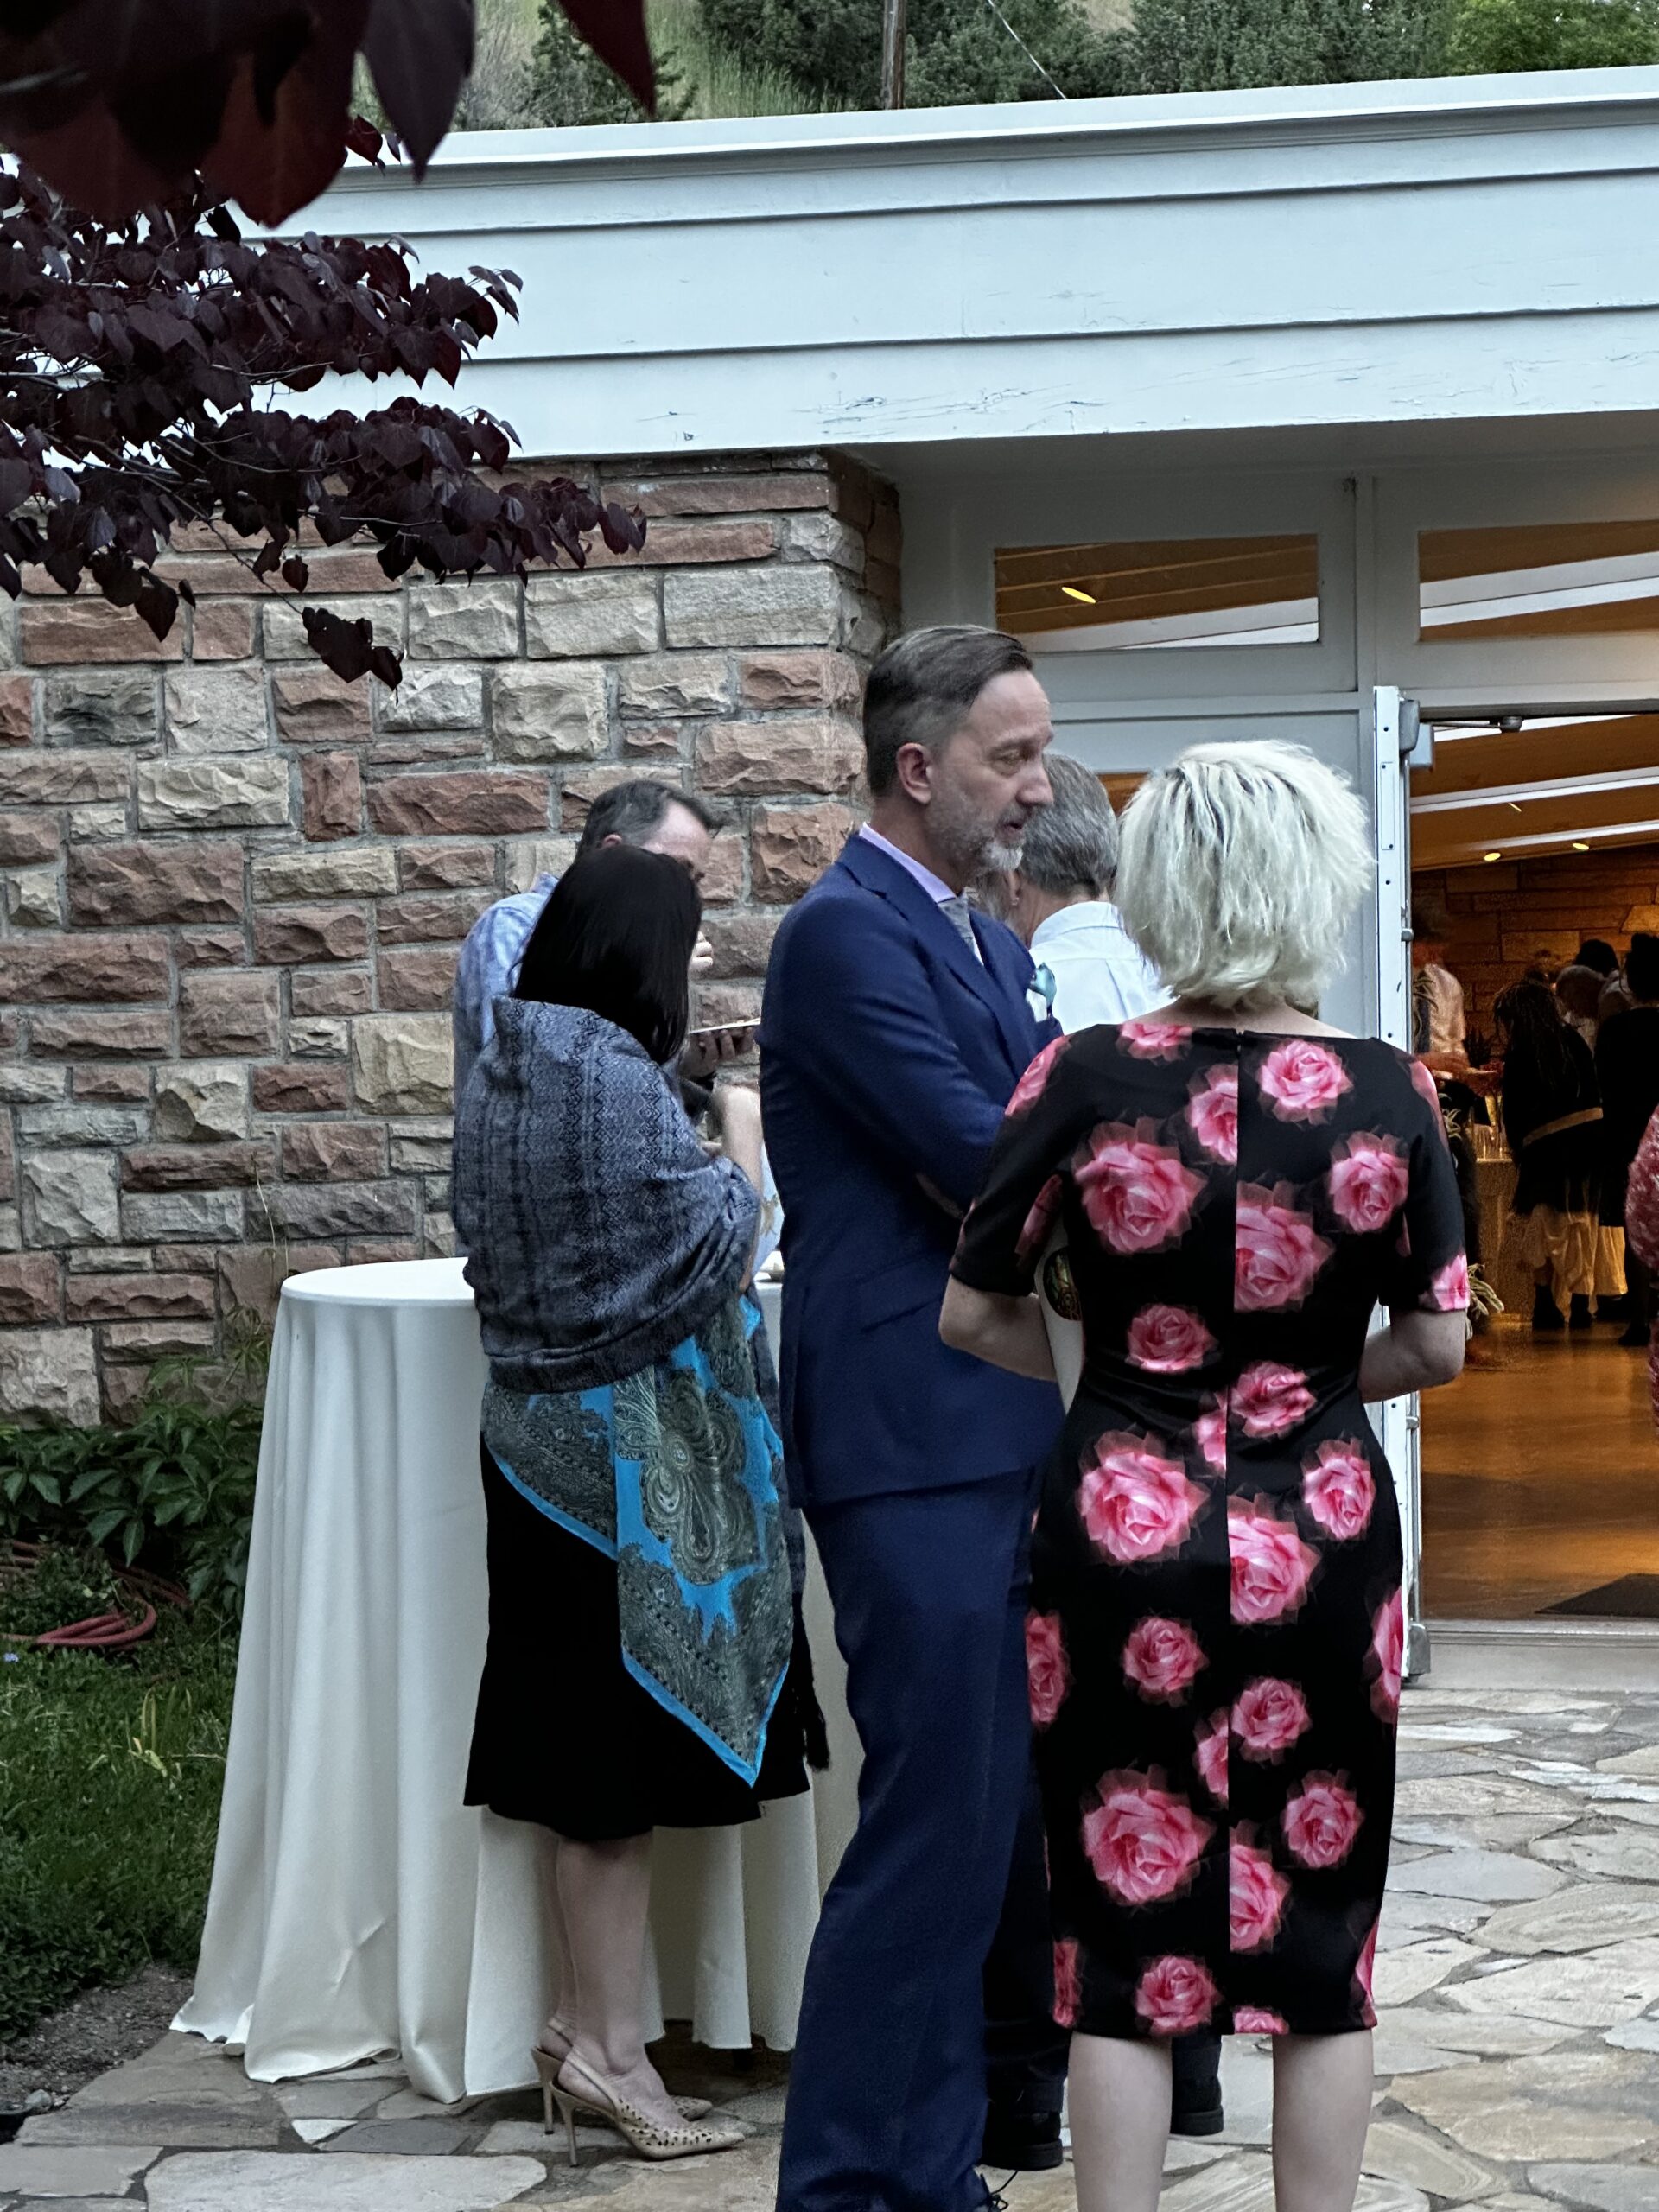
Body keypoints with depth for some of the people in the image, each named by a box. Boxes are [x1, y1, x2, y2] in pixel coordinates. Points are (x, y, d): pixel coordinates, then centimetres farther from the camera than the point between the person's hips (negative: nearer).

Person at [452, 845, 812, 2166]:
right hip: (633, 1443, -9)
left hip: (544, 1432, 9)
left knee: (588, 1750, 13)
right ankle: (609, 2047, 5)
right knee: (625, 1752, -2)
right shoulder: (615, 1079, -19)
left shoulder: (506, 1072, 8)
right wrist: (745, 1143, 3)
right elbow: (711, 1243, -14)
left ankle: (588, 2030, 19)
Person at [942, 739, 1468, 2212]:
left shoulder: (1085, 1082, -9)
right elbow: (1438, 1343, 0)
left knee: (1128, 1936, 8)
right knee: (1320, 1933, 13)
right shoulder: (1388, 1096, -7)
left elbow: (975, 1316, -1)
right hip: (1321, 1534, 1)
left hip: (1124, 1532, 0)